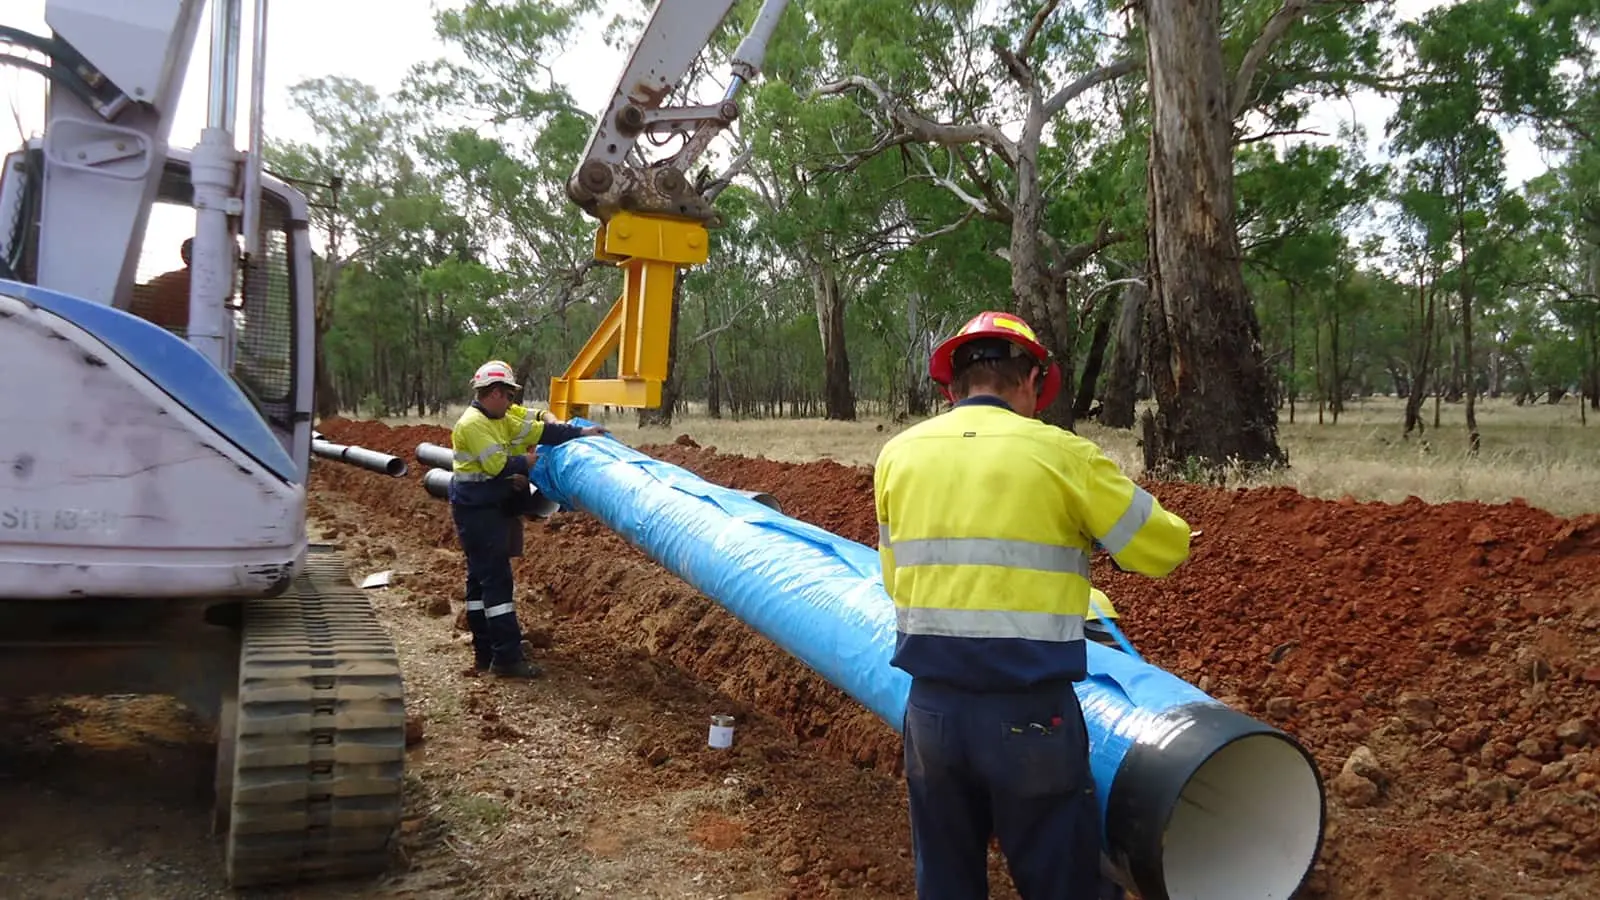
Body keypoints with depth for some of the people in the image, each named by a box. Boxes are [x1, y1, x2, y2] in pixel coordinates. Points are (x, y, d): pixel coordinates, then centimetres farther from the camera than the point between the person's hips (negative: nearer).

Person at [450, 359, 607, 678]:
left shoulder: (502, 417, 11)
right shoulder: (472, 424, -17)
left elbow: (538, 428, 8)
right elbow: (499, 465, -23)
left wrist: (580, 433, 2)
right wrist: (527, 462, -6)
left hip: (493, 509, 10)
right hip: (478, 511, -10)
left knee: (482, 579, 13)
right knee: (496, 580, -11)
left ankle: (485, 651, 20)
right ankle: (507, 657, -11)